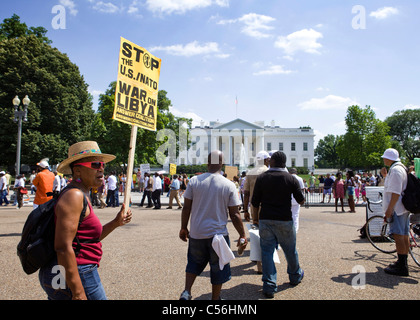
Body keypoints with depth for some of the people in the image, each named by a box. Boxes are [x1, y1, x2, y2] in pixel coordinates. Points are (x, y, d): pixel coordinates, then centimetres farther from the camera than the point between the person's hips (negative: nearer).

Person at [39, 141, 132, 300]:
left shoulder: (82, 196, 12)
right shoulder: (73, 195, -17)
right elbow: (63, 247, -24)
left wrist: (116, 223, 6)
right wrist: (78, 292, -24)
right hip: (75, 277, -9)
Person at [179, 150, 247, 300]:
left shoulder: (194, 181, -6)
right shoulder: (229, 185, -10)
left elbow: (186, 207, -2)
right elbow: (234, 214, -8)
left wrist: (184, 228, 11)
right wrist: (242, 235, 3)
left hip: (196, 233, 2)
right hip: (218, 234, -2)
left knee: (194, 262, 24)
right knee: (218, 267, 16)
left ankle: (186, 292, 15)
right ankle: (215, 298, 28)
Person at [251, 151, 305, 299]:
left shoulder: (261, 178, -4)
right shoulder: (291, 178, -5)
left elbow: (255, 202, -2)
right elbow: (301, 200, -1)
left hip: (265, 219, 0)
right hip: (285, 220, 0)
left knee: (267, 251, 7)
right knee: (290, 250, 18)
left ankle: (269, 286, 6)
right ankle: (295, 276, 40)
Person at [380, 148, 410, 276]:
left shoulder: (396, 170, -17)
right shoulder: (402, 168, 17)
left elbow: (396, 192, -23)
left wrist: (389, 209, -21)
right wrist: (386, 176, 15)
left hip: (397, 208, -11)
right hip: (405, 208, 11)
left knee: (398, 235, -9)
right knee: (404, 235, 14)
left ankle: (401, 267, -7)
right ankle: (403, 263, 23)